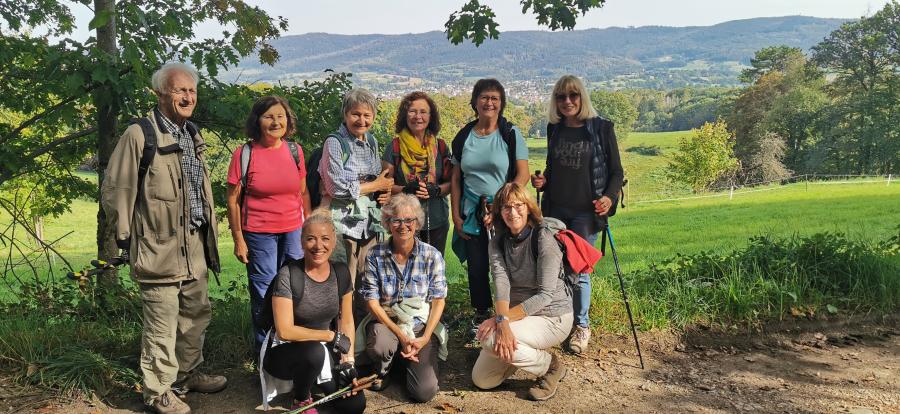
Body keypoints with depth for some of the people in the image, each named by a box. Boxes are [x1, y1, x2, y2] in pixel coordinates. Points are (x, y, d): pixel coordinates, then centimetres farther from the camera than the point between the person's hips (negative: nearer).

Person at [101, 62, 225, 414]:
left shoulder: (193, 135, 14)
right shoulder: (139, 134, -11)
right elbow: (115, 190, -9)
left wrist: (209, 231, 20)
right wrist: (125, 237, -6)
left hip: (194, 246, 8)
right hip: (159, 247, -8)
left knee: (195, 315, 17)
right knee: (162, 324, -1)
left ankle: (187, 374, 35)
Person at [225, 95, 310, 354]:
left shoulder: (295, 151, 3)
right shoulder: (244, 153, -8)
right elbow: (232, 200, -6)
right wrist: (238, 240, -8)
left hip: (293, 231, 4)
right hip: (258, 233, -3)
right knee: (264, 293, 6)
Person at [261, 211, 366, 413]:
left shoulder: (341, 272, -2)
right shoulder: (288, 275, -18)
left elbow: (347, 321, 4)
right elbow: (285, 331, -22)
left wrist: (347, 363, -6)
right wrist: (333, 336, -17)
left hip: (325, 352, 5)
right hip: (285, 351, -4)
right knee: (315, 351, -38)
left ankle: (315, 381, 17)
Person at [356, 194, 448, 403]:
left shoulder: (432, 256, -4)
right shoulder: (375, 256, -5)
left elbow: (438, 300, -2)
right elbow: (372, 301, -6)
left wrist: (425, 338, -14)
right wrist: (400, 334, -15)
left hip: (422, 325, 1)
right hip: (385, 321, 0)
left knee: (425, 391, -16)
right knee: (378, 347, -38)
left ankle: (407, 359, 19)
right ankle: (382, 369, 2)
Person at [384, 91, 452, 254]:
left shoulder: (440, 147, 5)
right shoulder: (395, 147, 0)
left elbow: (451, 182, 6)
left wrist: (436, 190, -14)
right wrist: (406, 190, -18)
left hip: (436, 222, 2)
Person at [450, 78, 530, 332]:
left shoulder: (510, 134, -2)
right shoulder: (464, 137, 7)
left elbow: (523, 175, -7)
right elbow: (456, 179, 10)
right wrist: (456, 215, 4)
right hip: (471, 213, 3)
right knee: (476, 267, 6)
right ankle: (481, 315, 25)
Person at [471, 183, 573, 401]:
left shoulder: (544, 238, -18)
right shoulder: (498, 243, 0)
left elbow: (546, 294, -23)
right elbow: (501, 284, -16)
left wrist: (503, 318, -29)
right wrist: (503, 321, -36)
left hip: (553, 317, -6)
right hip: (519, 314, 6)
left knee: (489, 338, -29)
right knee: (482, 380, 2)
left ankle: (550, 366, -6)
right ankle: (528, 351, 25)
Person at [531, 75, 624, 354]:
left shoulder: (601, 128, -3)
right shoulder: (554, 129, 10)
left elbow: (616, 171, 0)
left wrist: (609, 197, -17)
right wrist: (542, 181, 0)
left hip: (586, 211, -4)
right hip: (556, 210, 4)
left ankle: (581, 326, 14)